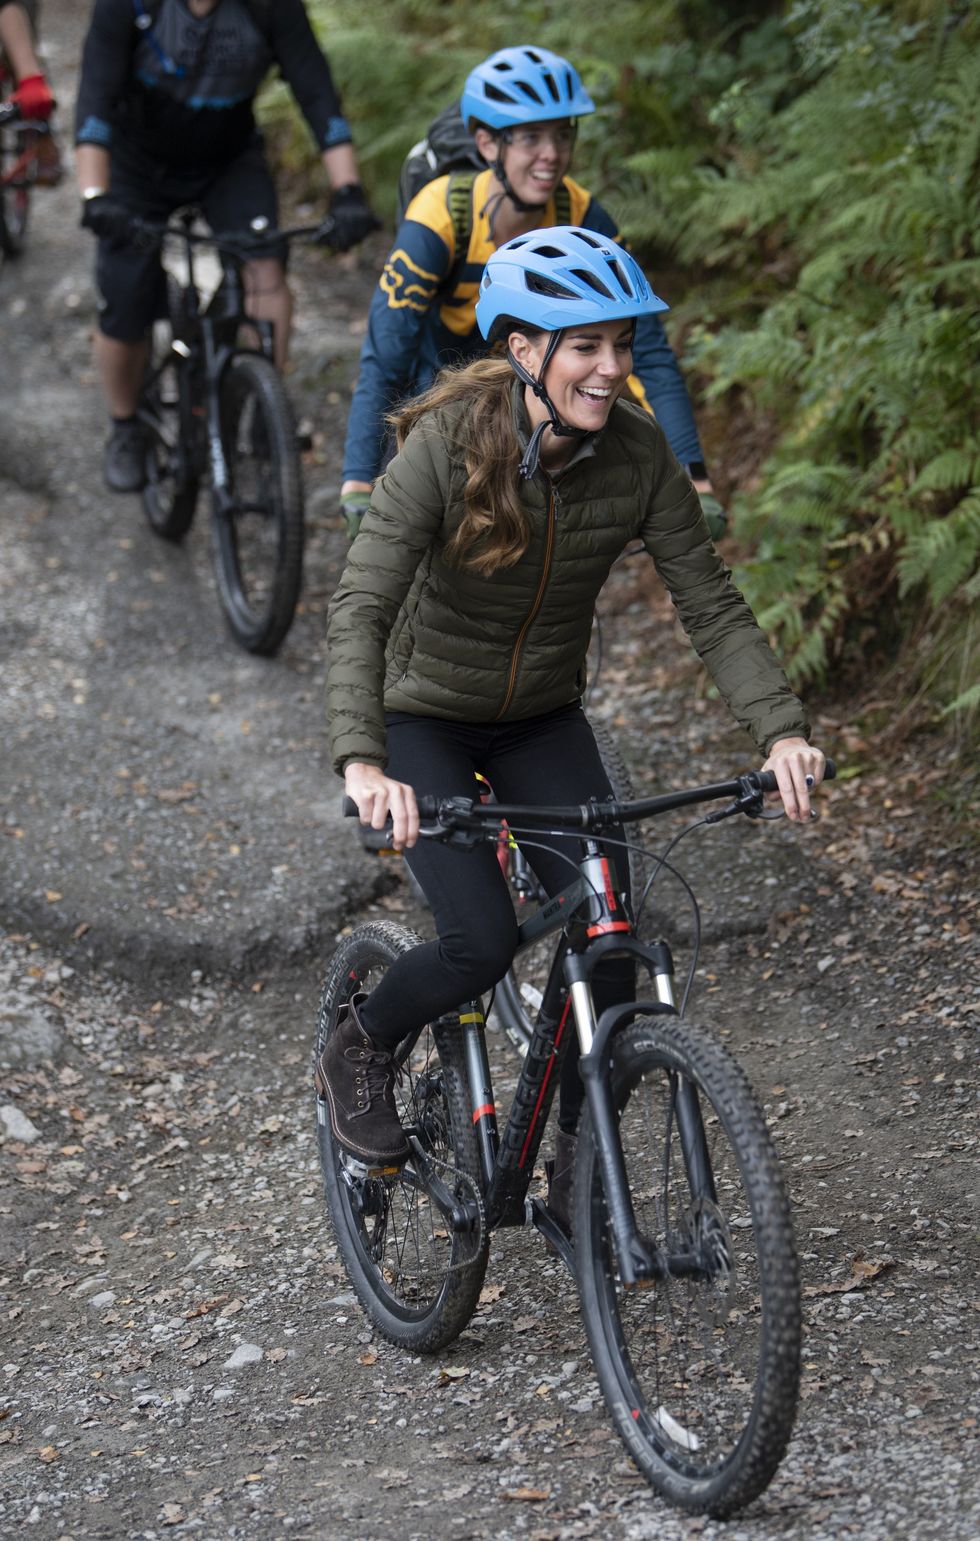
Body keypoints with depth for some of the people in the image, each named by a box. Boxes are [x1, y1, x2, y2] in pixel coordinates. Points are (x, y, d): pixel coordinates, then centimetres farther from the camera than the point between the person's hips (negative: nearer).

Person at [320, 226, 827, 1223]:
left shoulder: (638, 453, -17)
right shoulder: (447, 447, -28)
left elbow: (710, 603, -15)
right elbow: (359, 607, -33)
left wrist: (780, 729, -30)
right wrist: (361, 762, -48)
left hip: (543, 721, 4)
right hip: (427, 718, -4)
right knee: (482, 943, -18)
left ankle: (578, 1165, 13)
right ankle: (358, 1048, 14)